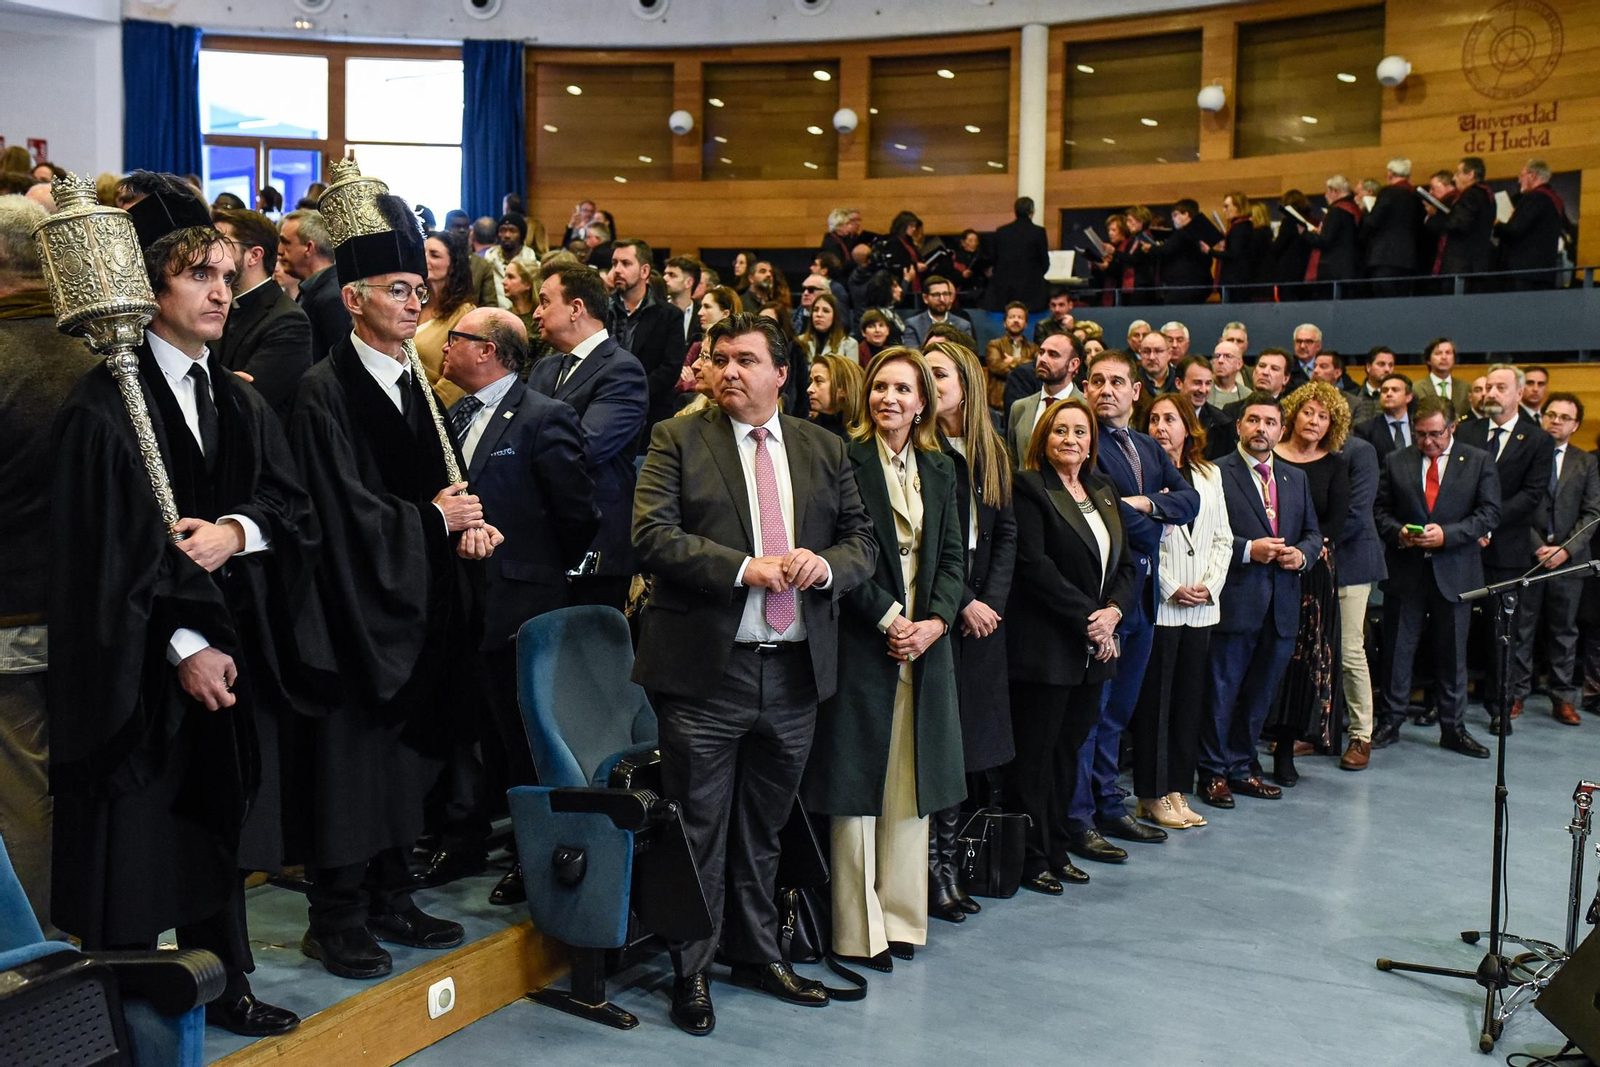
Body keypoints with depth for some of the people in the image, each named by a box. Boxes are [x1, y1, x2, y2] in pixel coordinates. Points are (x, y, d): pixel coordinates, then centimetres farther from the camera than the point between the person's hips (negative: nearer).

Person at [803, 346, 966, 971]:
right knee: (858, 783, 0)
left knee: (910, 784, 10)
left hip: (924, 642, 5)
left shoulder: (939, 471, 14)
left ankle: (902, 918, 20)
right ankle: (859, 933, 8)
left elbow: (953, 556, 10)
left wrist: (935, 620, -6)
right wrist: (887, 619, -14)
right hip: (861, 641, -5)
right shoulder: (845, 460, -3)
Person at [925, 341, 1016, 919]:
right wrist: (962, 604, -13)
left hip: (984, 610, 5)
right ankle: (931, 873, 4)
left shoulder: (993, 452, 14)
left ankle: (948, 864, 15)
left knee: (965, 745, 7)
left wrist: (991, 599, -3)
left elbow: (1005, 531, 10)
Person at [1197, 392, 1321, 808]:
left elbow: (1313, 532, 19)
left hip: (1282, 605, 6)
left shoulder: (1295, 478, 16)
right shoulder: (1216, 473, -5)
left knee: (1260, 692, 13)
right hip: (1235, 600, -6)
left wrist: (1302, 553, -2)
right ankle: (1214, 772, 13)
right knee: (1222, 691, 1)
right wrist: (1248, 550, -19)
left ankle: (1240, 768, 25)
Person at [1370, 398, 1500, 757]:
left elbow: (1490, 512, -3)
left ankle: (1453, 729, 19)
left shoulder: (1479, 462, 3)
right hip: (1405, 569, 1)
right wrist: (1398, 532, -12)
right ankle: (1389, 723, 17)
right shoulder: (1396, 461, 7)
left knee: (1453, 653, 8)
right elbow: (1380, 510, 8)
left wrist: (1447, 534, -15)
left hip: (1454, 572, -1)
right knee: (1397, 649, 5)